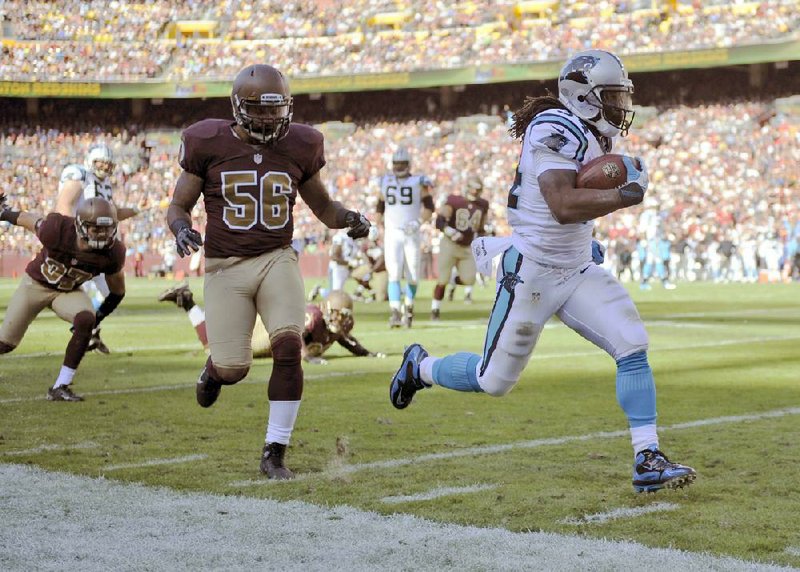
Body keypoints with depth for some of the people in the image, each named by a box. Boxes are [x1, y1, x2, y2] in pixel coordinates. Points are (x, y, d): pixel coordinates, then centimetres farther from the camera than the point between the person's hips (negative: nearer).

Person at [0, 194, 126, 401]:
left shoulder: (112, 254, -25)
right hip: (35, 284, -1)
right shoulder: (58, 230, -33)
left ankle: (60, 388, -20)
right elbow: (29, 219, -11)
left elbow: (117, 292, -7)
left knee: (85, 321, -29)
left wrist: (97, 318, -6)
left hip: (69, 292, 1)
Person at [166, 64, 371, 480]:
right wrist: (181, 228, -20)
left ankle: (274, 453, -7)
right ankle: (214, 368, 39)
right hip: (226, 267, -1)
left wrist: (349, 218, -6)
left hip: (277, 260, 1)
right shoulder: (209, 145, -4)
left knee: (289, 347, -19)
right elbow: (178, 205, 4)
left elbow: (322, 206, 15)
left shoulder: (297, 148, 2)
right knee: (233, 369, -4)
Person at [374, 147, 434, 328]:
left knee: (412, 275, 3)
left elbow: (429, 208, -2)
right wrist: (381, 227, 13)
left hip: (411, 234, -1)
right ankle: (395, 313, -18)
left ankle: (409, 307, 27)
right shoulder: (386, 182, 8)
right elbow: (380, 207, 19)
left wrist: (418, 221, -16)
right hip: (392, 233, 1)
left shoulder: (419, 183, -1)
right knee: (394, 274, -12)